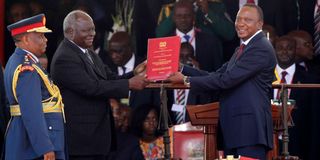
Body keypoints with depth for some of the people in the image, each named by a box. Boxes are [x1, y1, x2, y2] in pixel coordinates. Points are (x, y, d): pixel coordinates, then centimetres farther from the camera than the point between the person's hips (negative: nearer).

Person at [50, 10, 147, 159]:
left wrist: (135, 74, -5)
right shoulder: (64, 59, -17)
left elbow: (110, 79, 14)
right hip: (82, 137, -9)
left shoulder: (89, 53, 15)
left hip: (99, 134, 9)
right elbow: (92, 87, -23)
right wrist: (129, 84, -20)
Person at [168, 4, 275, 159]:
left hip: (250, 129, -10)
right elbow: (217, 76, 17)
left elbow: (226, 80, -17)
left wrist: (186, 80, -12)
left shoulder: (261, 49, -11)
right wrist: (181, 69, 8)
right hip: (234, 129, 10)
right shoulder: (243, 49, 22)